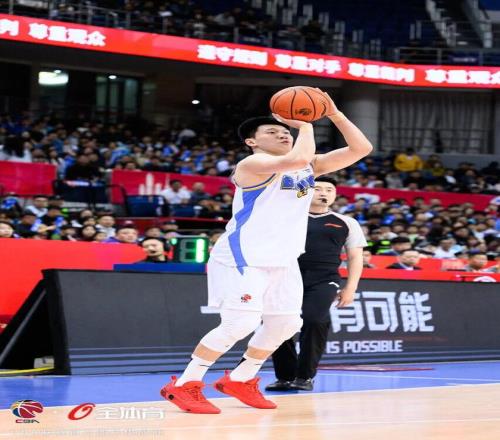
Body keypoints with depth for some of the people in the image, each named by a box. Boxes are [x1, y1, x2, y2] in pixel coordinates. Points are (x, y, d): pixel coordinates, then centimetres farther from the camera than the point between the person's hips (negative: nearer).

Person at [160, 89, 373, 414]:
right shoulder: (253, 164, -14)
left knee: (286, 324, 8)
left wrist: (335, 114, -6)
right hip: (242, 258, -9)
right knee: (241, 323, -17)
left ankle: (240, 381, 25)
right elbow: (298, 158, -33)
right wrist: (305, 125, -18)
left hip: (283, 261, 9)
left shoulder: (310, 167, 10)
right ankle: (184, 385, -6)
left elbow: (361, 149, 3)